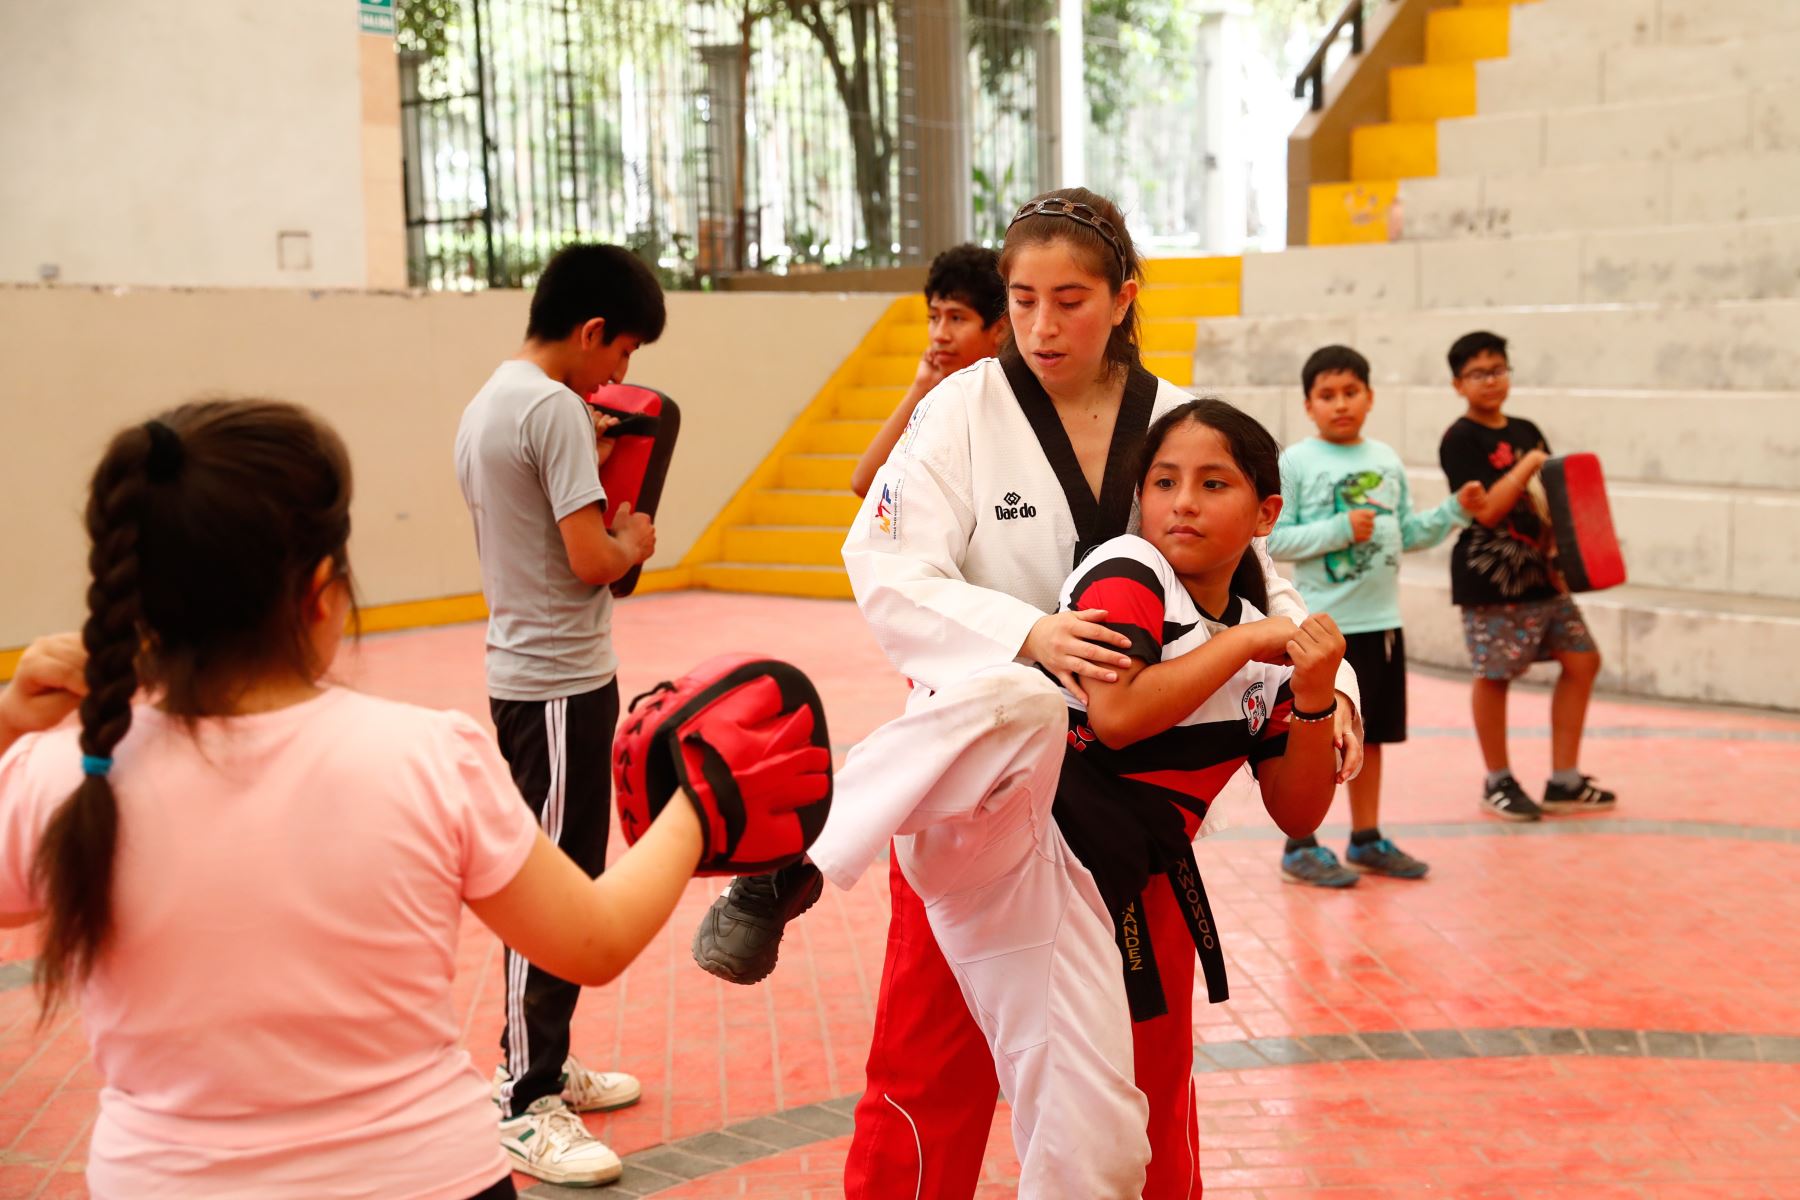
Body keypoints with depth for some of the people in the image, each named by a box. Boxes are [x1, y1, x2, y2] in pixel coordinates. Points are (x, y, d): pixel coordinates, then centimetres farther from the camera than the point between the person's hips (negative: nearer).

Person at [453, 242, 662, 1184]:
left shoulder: (484, 406, 13)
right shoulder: (556, 409, -17)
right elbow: (591, 560, -20)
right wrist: (635, 541, -1)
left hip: (519, 671, 10)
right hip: (560, 683, -10)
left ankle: (543, 1066, 31)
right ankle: (525, 1109, 6)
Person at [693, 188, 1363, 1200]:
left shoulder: (1176, 424, -1)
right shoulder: (967, 409, -11)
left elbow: (1257, 583, 4)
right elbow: (890, 571, -21)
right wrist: (1028, 634, -36)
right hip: (980, 771, -4)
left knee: (1142, 1048, 16)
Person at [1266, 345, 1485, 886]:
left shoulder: (1387, 460, 9)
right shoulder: (1295, 463, -7)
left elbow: (1407, 533, 15)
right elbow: (1272, 538, -12)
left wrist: (1455, 511, 3)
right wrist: (1338, 530, -19)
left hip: (1381, 621, 6)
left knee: (1370, 734, 15)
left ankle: (1366, 838, 27)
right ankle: (1299, 846, 12)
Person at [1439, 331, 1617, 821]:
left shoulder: (1526, 432, 11)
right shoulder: (1461, 439, -10)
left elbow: (1550, 500, 17)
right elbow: (1486, 510, -18)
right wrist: (1527, 467, -18)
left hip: (1540, 572, 7)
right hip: (1489, 578, -7)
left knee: (1582, 659, 6)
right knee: (1494, 674, 3)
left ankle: (1563, 782, 14)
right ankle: (1498, 782, 19)